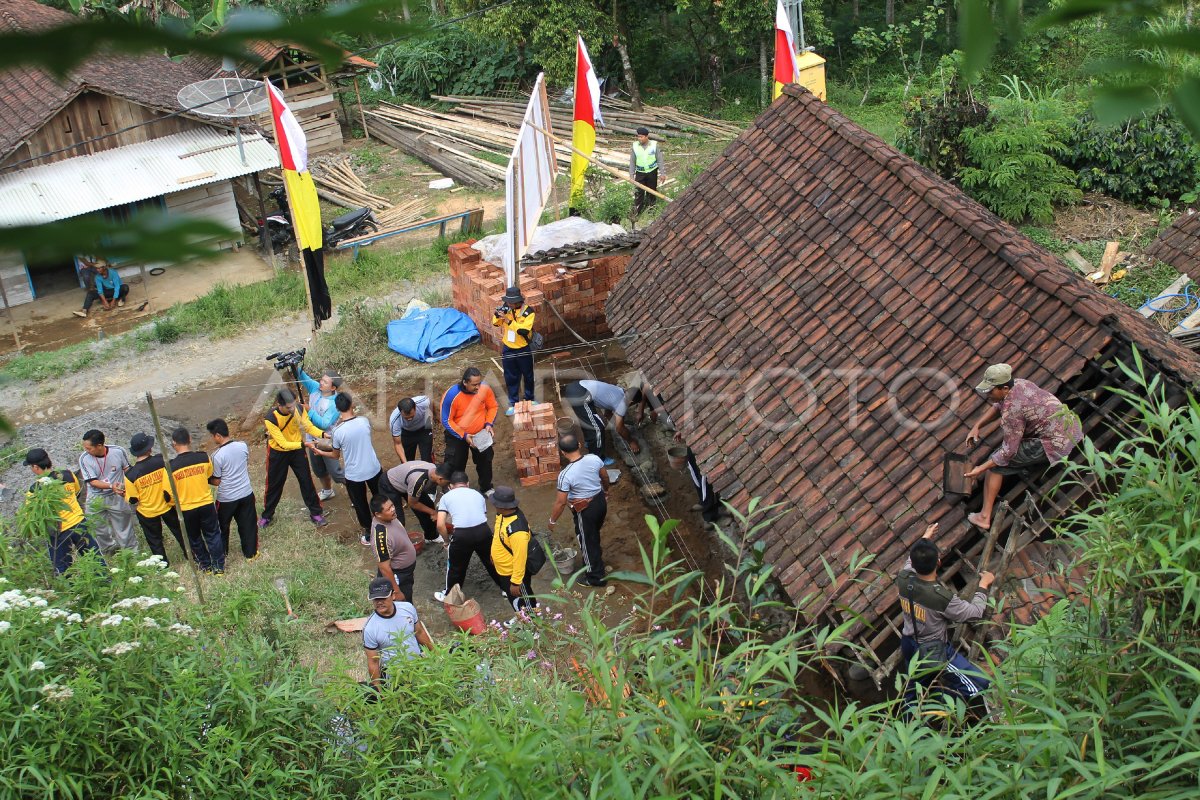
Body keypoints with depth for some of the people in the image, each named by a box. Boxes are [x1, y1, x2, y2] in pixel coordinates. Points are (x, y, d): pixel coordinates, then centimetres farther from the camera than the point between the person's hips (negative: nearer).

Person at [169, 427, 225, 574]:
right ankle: (218, 567, 25)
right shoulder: (204, 457, -14)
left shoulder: (172, 466, -19)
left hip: (186, 509, -1)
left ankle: (206, 566, 34)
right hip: (206, 504, 1)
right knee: (213, 535, 18)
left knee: (194, 539, 21)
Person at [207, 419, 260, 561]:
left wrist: (207, 480, 7)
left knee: (223, 527, 19)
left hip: (226, 498, -4)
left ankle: (221, 554, 34)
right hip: (246, 494, 4)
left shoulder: (217, 455, -22)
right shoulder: (243, 446, -9)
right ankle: (250, 553, 27)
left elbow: (217, 481, -12)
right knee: (247, 525, 17)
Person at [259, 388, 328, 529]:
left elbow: (309, 426, -14)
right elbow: (283, 444, -31)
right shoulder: (271, 418, -33)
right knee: (274, 485, 12)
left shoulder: (299, 409, -23)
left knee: (306, 481, 7)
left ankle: (316, 513, 22)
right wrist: (304, 444, -39)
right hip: (278, 453, -2)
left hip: (297, 450, 3)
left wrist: (323, 434, -33)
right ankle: (267, 515, 33)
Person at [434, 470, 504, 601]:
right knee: (491, 561, 26)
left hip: (462, 534, -2)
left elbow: (440, 525, 4)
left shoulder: (446, 497, 14)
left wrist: (447, 540, 19)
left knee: (456, 567, 21)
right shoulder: (478, 494, 23)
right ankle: (506, 587, 42)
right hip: (483, 530, 3)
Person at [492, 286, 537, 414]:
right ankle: (513, 403, 25)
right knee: (511, 378, 12)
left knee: (528, 376, 17)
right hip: (508, 349, 3)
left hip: (524, 350, -3)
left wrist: (509, 321, -33)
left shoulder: (528, 312, -21)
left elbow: (523, 330, -30)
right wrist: (497, 313, -20)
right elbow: (496, 323, 1)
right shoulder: (506, 308, -9)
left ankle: (529, 399, 37)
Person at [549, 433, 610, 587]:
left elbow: (561, 502, -21)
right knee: (594, 535, 30)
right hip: (601, 501, 6)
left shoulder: (565, 474, -29)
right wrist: (606, 490, 25)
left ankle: (596, 577, 31)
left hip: (585, 511, -6)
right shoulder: (594, 458, -15)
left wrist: (552, 520, -5)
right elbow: (605, 478, 3)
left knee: (587, 542, 16)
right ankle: (595, 559, 53)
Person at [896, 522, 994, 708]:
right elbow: (974, 612, -16)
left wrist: (924, 538, 24)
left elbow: (910, 562, 9)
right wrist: (984, 585, 0)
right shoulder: (942, 597, -33)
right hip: (934, 654, -7)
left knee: (913, 694, 28)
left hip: (909, 647, 7)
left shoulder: (903, 580, -17)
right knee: (979, 686, 1)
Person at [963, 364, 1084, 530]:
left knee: (996, 463, -4)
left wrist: (981, 469, -11)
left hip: (1056, 444, -9)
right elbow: (997, 406, 20)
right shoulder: (1018, 383, 1)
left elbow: (1009, 451, -19)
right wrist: (977, 426, 11)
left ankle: (984, 517, -2)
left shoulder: (1011, 410, -24)